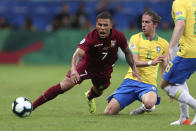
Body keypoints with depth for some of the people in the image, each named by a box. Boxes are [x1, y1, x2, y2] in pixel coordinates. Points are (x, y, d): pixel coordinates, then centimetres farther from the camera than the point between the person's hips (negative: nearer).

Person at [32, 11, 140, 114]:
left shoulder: (118, 36, -21)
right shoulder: (91, 37, -31)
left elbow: (127, 52, 0)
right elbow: (78, 53, -44)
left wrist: (134, 69, -4)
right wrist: (73, 69, -62)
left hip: (105, 70, 4)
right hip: (87, 64, -4)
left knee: (98, 91, 21)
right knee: (65, 85, -19)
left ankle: (89, 97, 63)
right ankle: (32, 106, -17)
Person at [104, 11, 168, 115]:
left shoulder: (163, 44, 7)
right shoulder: (135, 38, 1)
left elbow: (165, 68, 19)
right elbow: (134, 62, -12)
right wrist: (151, 62, -29)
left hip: (149, 84, 0)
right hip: (131, 80, 0)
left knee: (149, 103, -38)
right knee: (108, 112, -10)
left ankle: (144, 108, 0)